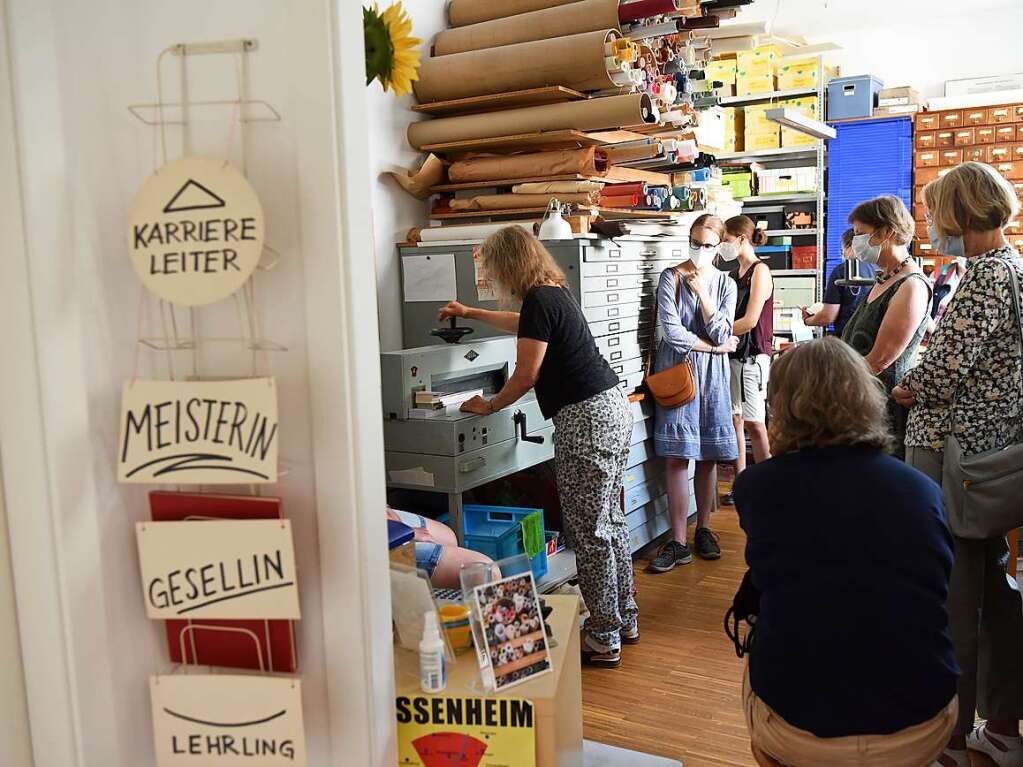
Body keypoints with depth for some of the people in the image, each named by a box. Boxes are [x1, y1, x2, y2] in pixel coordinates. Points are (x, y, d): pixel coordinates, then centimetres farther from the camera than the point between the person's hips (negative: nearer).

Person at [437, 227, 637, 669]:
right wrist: (469, 313, 47)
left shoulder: (539, 300, -13)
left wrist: (489, 407, 4)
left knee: (589, 533, -1)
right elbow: (523, 325, 38)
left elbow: (526, 375, -12)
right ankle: (624, 620, 30)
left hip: (586, 418, -10)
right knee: (610, 522, 18)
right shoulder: (553, 292, 16)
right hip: (613, 406, 10)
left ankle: (604, 640, 9)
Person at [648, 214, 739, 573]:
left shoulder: (725, 283, 8)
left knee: (708, 455, 7)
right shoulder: (671, 277, -3)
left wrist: (703, 292, -11)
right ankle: (679, 541, 1)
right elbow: (672, 332, -13)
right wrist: (716, 346, -5)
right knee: (676, 458, -4)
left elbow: (721, 333, -5)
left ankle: (703, 529, 23)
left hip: (711, 373, 3)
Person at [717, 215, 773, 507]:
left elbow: (750, 321, -15)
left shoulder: (760, 271, -9)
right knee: (735, 419, 8)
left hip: (752, 354, -8)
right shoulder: (737, 273, 15)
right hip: (733, 354, 8)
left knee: (754, 423, -4)